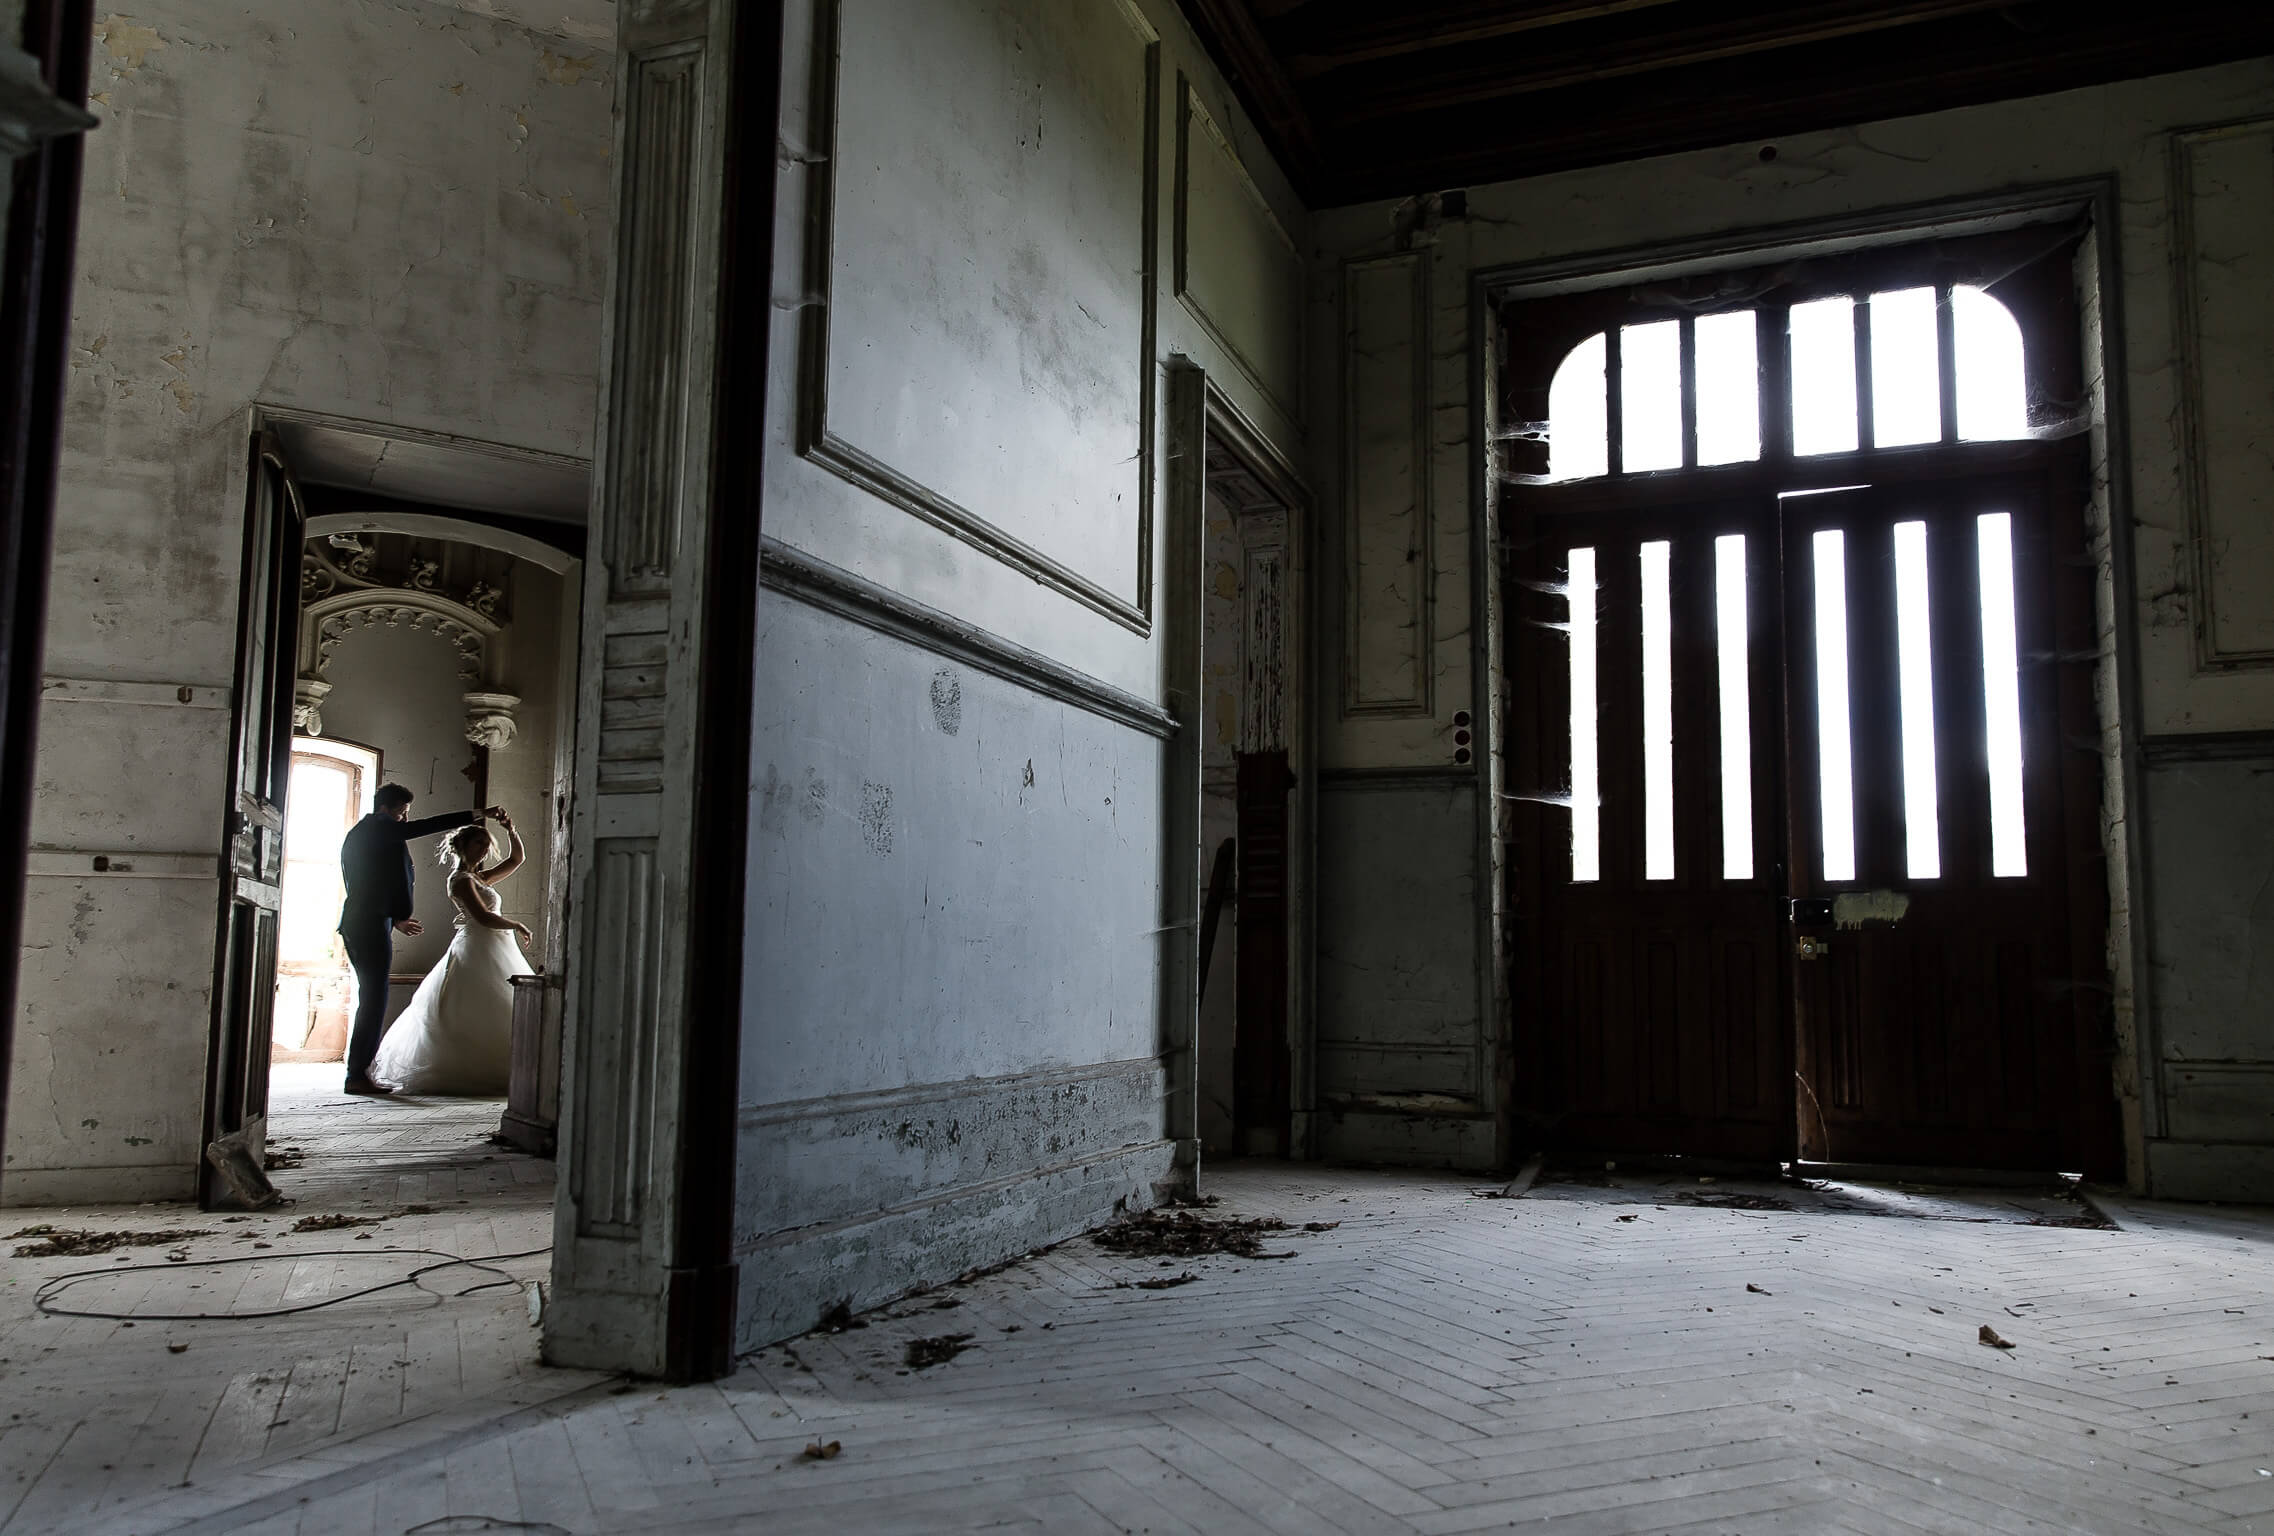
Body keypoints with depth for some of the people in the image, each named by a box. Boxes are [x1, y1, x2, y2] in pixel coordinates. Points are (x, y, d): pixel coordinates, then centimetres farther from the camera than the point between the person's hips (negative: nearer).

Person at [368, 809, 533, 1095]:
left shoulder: (479, 878, 18)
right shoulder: (461, 879, -9)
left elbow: (516, 859, 23)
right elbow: (484, 917, -19)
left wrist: (511, 830, 9)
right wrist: (517, 926, -8)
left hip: (493, 951, 10)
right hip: (477, 951, -10)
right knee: (471, 1017, -10)